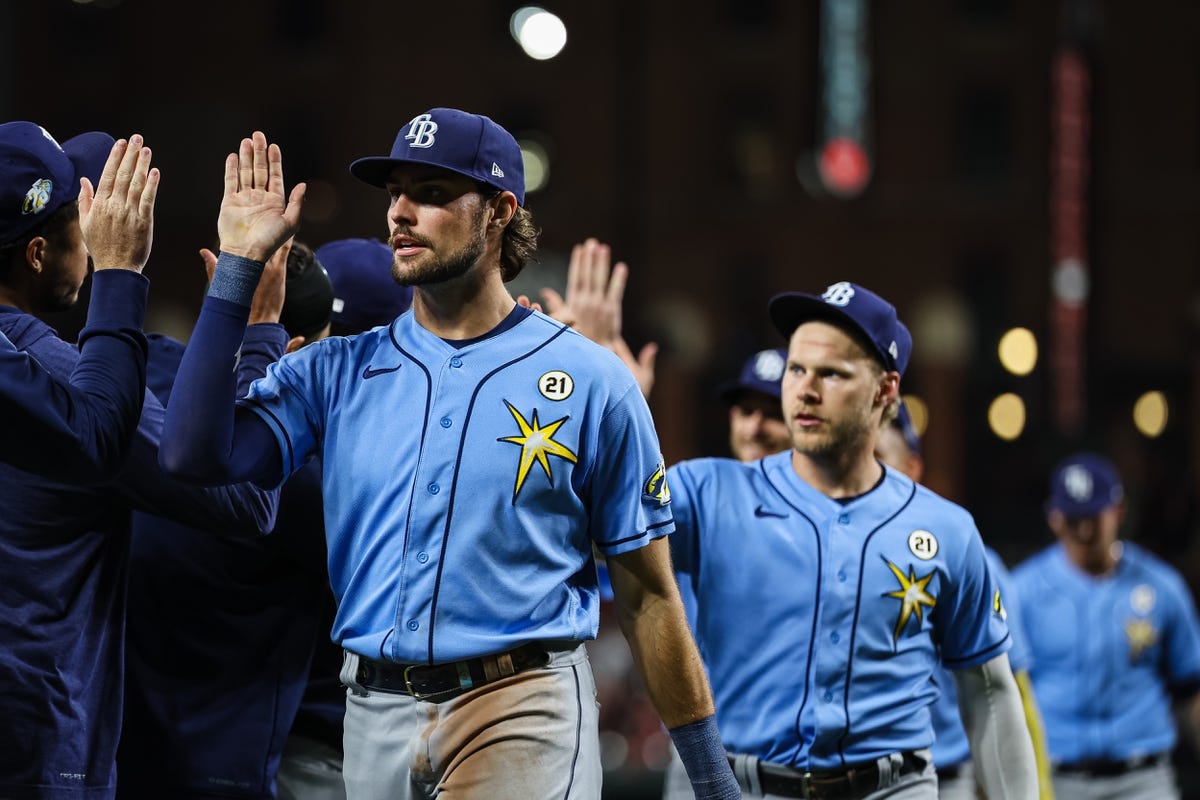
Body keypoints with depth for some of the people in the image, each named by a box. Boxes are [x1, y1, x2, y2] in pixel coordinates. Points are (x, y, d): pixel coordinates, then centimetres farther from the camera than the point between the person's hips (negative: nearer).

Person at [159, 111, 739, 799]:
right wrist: (240, 265, -3)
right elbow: (196, 455, -7)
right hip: (376, 717, 4)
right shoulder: (337, 373, 9)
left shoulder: (593, 382, 1)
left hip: (523, 717, -4)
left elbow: (648, 595, 4)